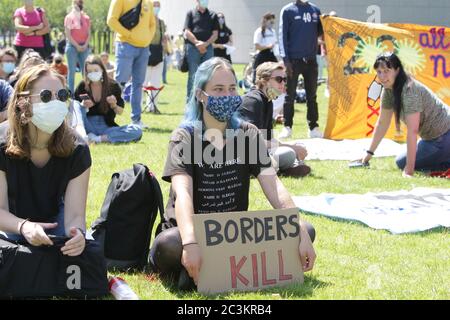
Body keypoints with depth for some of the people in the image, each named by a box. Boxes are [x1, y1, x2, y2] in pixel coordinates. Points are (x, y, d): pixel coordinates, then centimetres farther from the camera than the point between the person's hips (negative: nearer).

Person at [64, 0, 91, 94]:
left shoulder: (86, 18, 12)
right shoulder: (69, 17, 2)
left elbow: (89, 34, 8)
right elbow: (68, 34, -4)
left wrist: (85, 45, -7)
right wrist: (77, 46, -10)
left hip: (84, 47, 3)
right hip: (72, 46, -3)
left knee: (86, 71, 0)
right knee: (72, 71, -3)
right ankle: (71, 94, -3)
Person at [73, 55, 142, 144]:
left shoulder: (113, 86, 0)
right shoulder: (82, 86, 0)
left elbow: (120, 112, 7)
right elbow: (75, 108, 1)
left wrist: (113, 105, -15)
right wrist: (83, 106, -20)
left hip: (106, 127, 0)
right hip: (88, 126, 0)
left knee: (137, 131, -25)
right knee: (75, 104, -24)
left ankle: (99, 138, -31)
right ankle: (81, 133, -48)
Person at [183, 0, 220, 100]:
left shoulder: (213, 15, 13)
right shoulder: (191, 13, 8)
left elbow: (215, 34, 7)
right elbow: (187, 32, 0)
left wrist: (205, 44, -9)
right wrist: (197, 43, -12)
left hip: (208, 48, 2)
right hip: (193, 47, -2)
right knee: (193, 75, -2)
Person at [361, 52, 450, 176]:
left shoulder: (410, 90, -27)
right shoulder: (388, 90, -1)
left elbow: (412, 131, -30)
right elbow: (382, 123, 10)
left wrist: (409, 169, -31)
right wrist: (369, 153, 11)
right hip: (430, 138, 9)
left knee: (402, 163, -10)